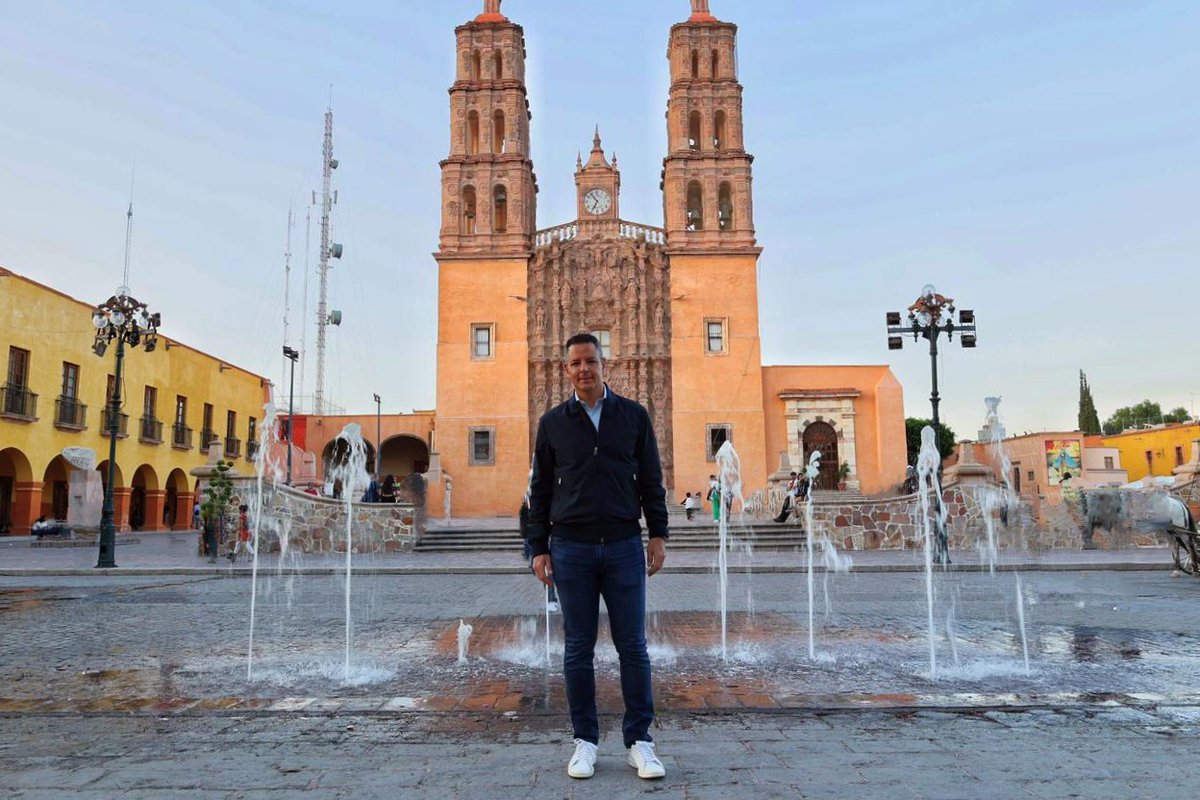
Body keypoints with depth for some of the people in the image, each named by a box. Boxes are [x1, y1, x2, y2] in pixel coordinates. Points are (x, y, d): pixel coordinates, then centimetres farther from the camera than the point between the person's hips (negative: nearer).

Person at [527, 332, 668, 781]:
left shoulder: (634, 416, 5)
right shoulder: (552, 423, 6)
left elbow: (651, 481, 8)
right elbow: (540, 489, 8)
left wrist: (658, 534, 1)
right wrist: (539, 549, 3)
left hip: (624, 546, 0)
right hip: (571, 549, 0)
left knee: (633, 646, 3)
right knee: (578, 649, 6)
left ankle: (639, 740, 15)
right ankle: (585, 741, 18)